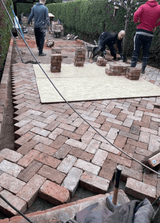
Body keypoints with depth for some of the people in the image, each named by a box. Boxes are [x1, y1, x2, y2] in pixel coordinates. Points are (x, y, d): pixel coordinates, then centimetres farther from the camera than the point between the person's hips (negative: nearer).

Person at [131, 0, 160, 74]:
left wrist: (136, 21, 1)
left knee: (136, 51, 2)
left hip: (140, 32, -2)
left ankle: (132, 68, -1)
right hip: (149, 34, 2)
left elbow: (136, 14, -18)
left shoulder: (143, 6, -1)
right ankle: (143, 70, 9)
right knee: (146, 53, 10)